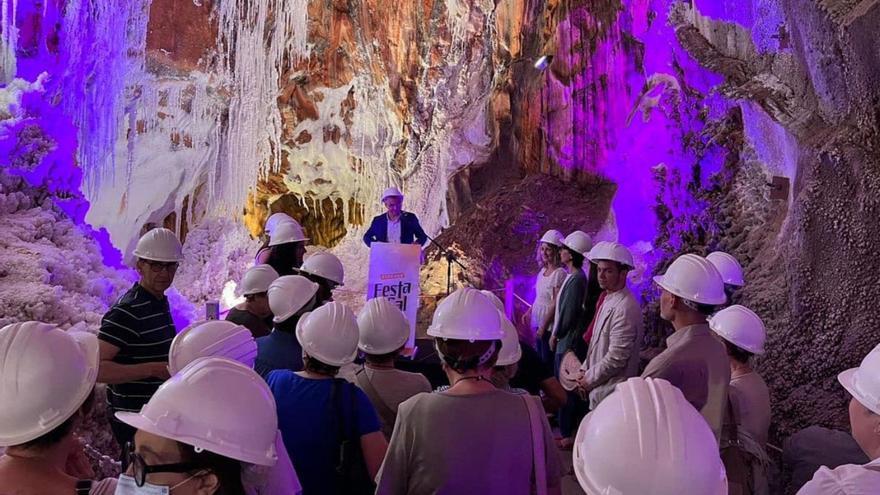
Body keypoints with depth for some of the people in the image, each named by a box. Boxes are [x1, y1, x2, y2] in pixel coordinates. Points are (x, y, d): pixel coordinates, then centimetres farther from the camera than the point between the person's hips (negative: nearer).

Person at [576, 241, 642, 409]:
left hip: (611, 392, -8)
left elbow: (616, 357, -23)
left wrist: (589, 378, -12)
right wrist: (584, 370, 8)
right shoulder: (607, 300, 8)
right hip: (599, 388, 9)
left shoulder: (624, 308, -22)